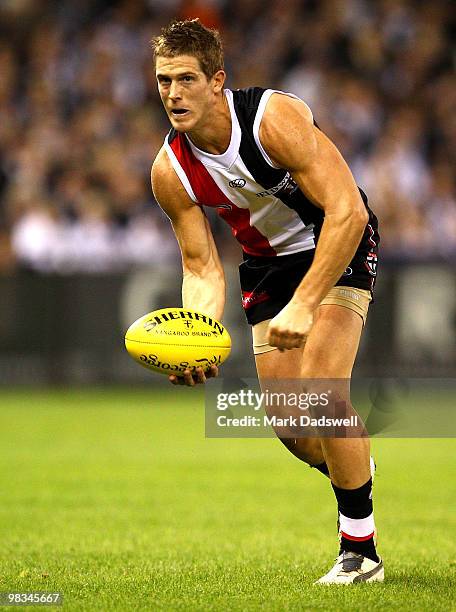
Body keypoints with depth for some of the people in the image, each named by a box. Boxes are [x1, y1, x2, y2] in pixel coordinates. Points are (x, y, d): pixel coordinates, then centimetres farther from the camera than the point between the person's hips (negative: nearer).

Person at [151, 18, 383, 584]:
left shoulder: (275, 118, -30)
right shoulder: (170, 172, -14)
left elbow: (348, 211, -34)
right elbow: (202, 268, -7)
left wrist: (304, 306, -39)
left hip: (339, 248, -5)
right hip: (268, 265, 5)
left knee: (320, 384, -23)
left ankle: (360, 553, -12)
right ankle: (357, 473, 37)